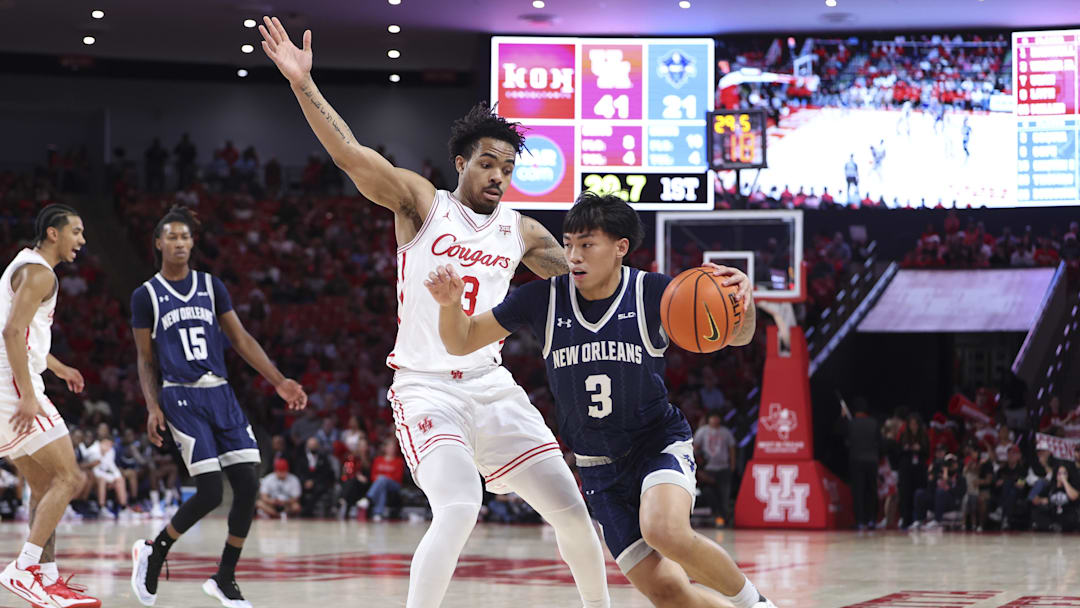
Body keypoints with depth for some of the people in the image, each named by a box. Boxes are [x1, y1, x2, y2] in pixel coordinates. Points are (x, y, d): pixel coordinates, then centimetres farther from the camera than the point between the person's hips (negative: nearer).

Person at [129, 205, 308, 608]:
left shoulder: (211, 286, 12)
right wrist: (153, 407, -6)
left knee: (248, 485, -6)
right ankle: (152, 552, 10)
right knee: (209, 492, -15)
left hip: (221, 394, 4)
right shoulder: (146, 296, 3)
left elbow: (241, 340, 12)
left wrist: (279, 382, 4)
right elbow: (146, 360, 6)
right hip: (181, 397, -4)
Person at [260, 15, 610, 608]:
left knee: (570, 508, 4)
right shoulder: (422, 203, -2)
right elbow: (352, 156, -14)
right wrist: (304, 85, -25)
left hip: (491, 384, 5)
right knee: (459, 506, -28)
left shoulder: (521, 232, 11)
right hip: (425, 386, -5)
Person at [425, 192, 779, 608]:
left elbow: (736, 337, -8)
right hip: (600, 468, 3)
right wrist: (450, 303, -23)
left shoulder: (653, 293, -11)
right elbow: (461, 342, -1)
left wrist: (742, 302, -31)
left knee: (664, 530, -35)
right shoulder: (543, 299, -6)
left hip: (661, 444, -2)